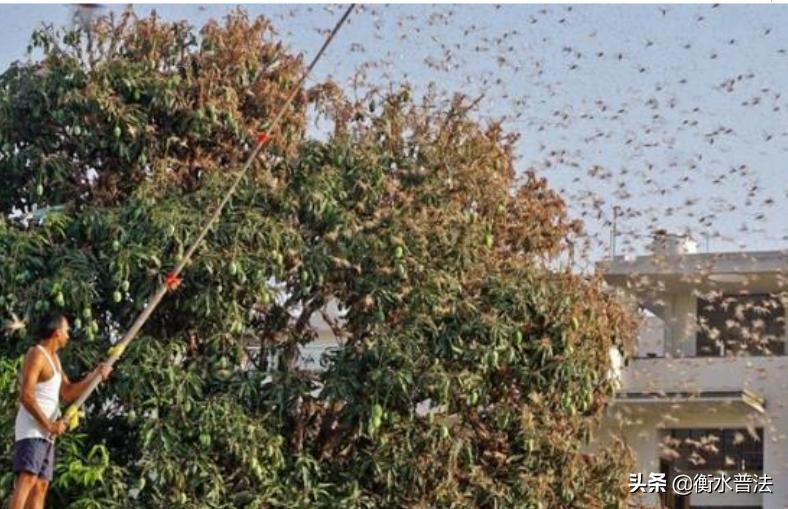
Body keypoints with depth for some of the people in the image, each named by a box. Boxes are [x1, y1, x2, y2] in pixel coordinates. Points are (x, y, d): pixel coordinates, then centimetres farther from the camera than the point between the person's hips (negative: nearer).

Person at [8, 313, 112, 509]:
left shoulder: (53, 358, 20)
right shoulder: (36, 355, -10)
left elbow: (68, 393, 24)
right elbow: (26, 396, -18)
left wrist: (94, 375, 15)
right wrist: (49, 425, -19)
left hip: (46, 433, 10)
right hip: (32, 430, -10)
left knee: (41, 485, 4)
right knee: (28, 479, -23)